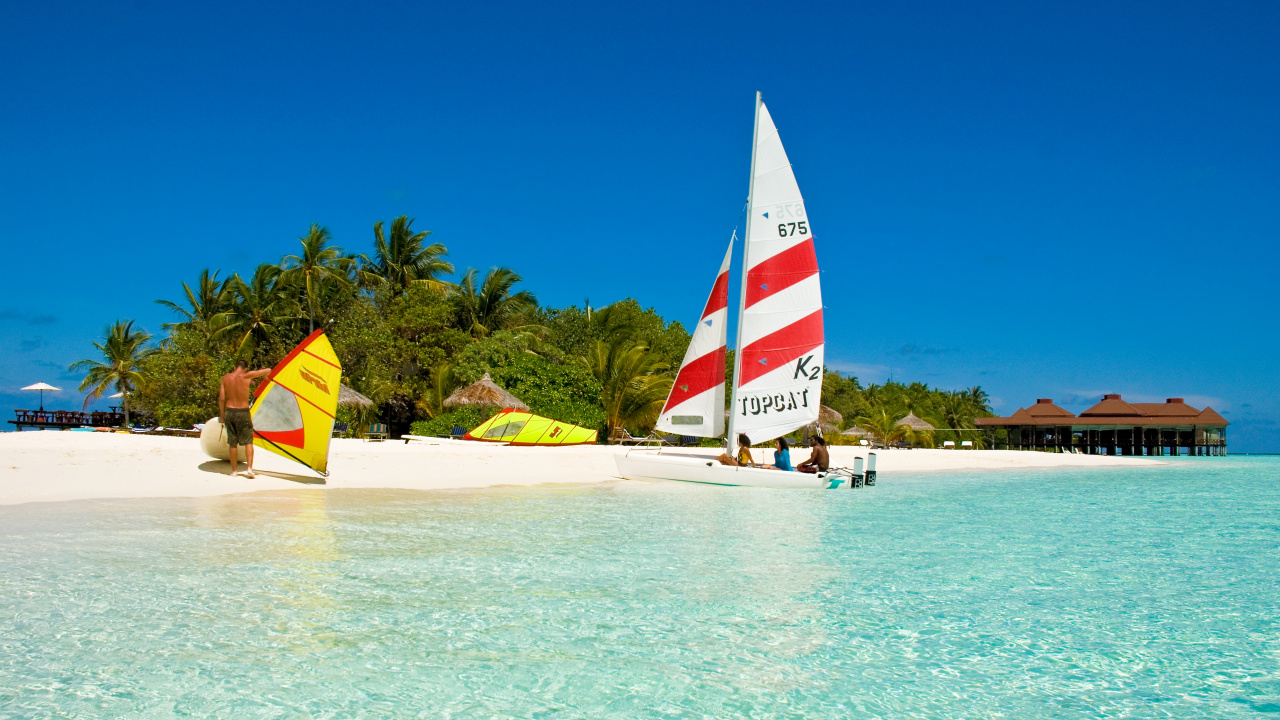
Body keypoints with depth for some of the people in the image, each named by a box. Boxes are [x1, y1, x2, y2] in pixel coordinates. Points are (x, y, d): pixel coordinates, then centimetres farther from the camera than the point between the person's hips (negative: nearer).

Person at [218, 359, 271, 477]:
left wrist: (222, 415, 10)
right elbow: (268, 370, -5)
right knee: (248, 441, 6)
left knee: (232, 443, 11)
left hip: (229, 411, 3)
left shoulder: (225, 378, 1)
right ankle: (249, 469, -4)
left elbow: (221, 398, 1)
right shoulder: (247, 376, -9)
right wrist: (266, 375, 19)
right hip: (243, 412, -3)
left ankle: (233, 470, 16)